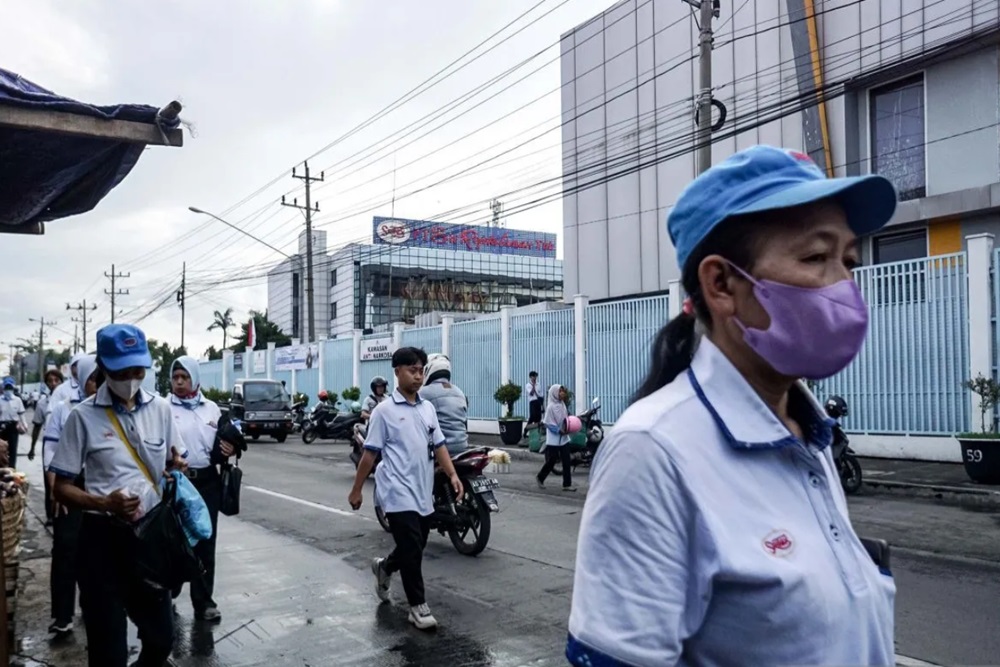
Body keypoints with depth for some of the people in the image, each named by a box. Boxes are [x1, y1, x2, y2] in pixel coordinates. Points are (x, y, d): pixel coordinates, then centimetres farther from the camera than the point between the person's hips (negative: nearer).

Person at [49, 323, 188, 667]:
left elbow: (175, 464, 14)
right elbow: (62, 487, -4)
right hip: (103, 538, -3)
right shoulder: (84, 415, -7)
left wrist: (177, 469, -10)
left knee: (161, 636, 15)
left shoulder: (160, 408, 2)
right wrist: (103, 503, -22)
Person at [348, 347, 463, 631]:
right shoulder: (384, 411, -7)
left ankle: (384, 568, 44)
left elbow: (438, 445, 11)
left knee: (415, 548, 16)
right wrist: (356, 490, -1)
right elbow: (370, 453, -4)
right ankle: (418, 606, 8)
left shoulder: (428, 408, 9)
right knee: (412, 550, -6)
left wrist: (452, 475, -2)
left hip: (424, 492, 6)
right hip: (399, 493, -6)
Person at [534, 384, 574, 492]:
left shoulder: (562, 404, 6)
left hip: (564, 438, 6)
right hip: (554, 438, -6)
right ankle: (540, 477, 26)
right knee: (552, 460, 4)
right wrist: (559, 431, -19)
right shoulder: (551, 406, -14)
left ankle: (567, 484, 8)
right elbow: (548, 423, -14)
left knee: (566, 461, 3)